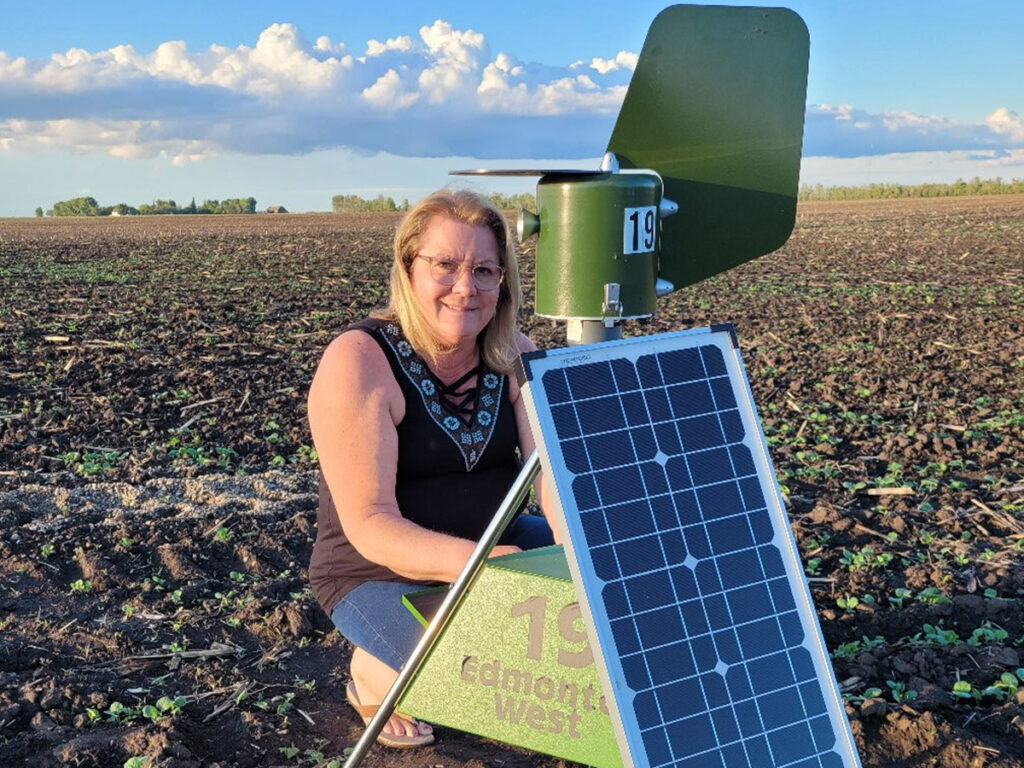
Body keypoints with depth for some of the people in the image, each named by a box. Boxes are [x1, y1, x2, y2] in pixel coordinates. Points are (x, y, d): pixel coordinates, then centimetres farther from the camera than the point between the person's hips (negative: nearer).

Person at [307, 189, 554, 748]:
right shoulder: (357, 362, -20)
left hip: (493, 545, 6)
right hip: (381, 571, -6)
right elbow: (370, 525, -25)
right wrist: (472, 562, -42)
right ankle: (374, 675, 4)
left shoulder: (513, 356, -2)